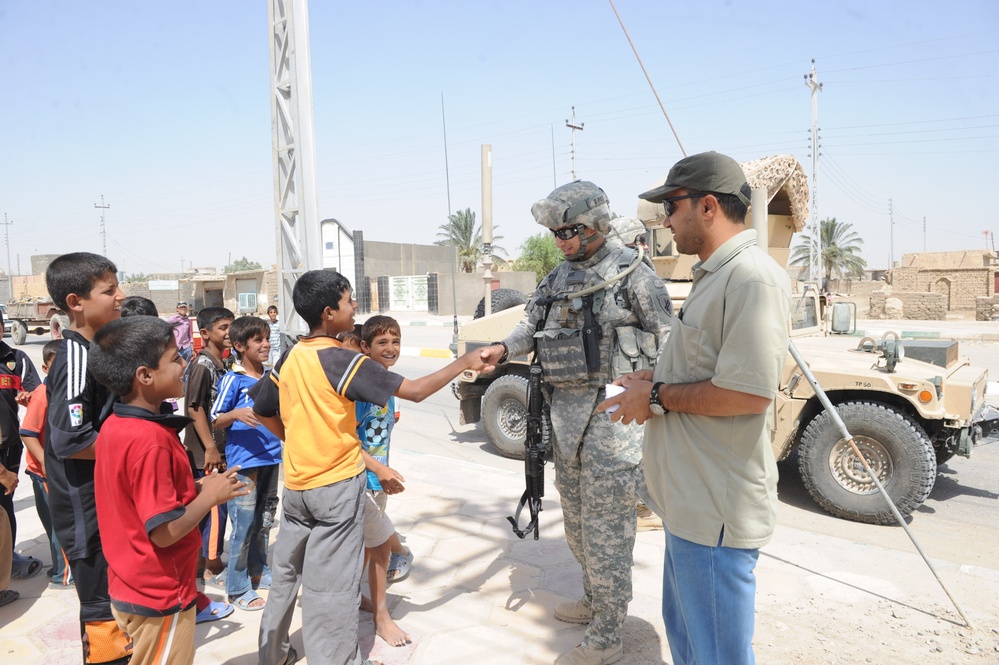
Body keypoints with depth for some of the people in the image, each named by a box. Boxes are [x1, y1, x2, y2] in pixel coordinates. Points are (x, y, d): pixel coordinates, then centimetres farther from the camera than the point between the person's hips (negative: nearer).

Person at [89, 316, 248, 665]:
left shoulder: (113, 426, 1)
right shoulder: (151, 440, -28)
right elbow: (164, 531, -27)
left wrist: (194, 488, 5)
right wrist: (210, 495, -14)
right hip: (160, 597, -8)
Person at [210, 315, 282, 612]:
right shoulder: (233, 379, -9)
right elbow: (215, 422, -7)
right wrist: (236, 414, -24)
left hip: (270, 459, 6)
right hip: (244, 462, -6)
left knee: (264, 521, 18)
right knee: (243, 525, 0)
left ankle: (258, 572, 35)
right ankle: (237, 588, 14)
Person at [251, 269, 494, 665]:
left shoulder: (289, 359, 2)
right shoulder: (343, 361, -18)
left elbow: (263, 412, 13)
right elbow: (415, 391, -19)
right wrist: (464, 363, -9)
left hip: (296, 482, 7)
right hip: (337, 485, -7)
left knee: (286, 569, 21)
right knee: (333, 583, 2)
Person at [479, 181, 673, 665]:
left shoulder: (632, 275, -8)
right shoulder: (557, 279, 12)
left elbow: (666, 345, -7)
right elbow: (532, 326, 10)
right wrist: (503, 349, -10)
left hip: (611, 413, -7)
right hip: (564, 410, 8)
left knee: (605, 529, 0)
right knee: (575, 518, 20)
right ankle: (595, 599, 41)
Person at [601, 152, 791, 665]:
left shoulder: (754, 278, -19)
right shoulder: (713, 275, 14)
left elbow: (749, 392, -27)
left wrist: (658, 396, -16)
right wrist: (654, 384, 7)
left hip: (716, 511, -10)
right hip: (690, 499, 10)